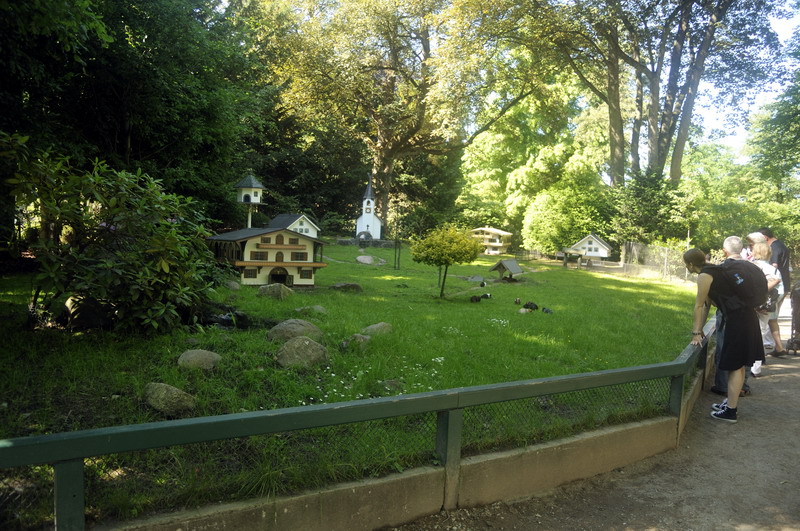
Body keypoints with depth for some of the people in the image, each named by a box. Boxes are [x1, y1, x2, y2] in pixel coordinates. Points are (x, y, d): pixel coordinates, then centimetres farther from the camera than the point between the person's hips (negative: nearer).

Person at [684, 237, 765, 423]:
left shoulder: (704, 276, -14)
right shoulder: (713, 269, 15)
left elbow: (699, 305, -10)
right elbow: (706, 304, 18)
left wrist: (696, 333, -4)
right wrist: (700, 330, 21)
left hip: (738, 320, -9)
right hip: (746, 316, 9)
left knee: (735, 366, -3)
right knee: (738, 364, 17)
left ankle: (731, 411, 5)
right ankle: (731, 402, 29)